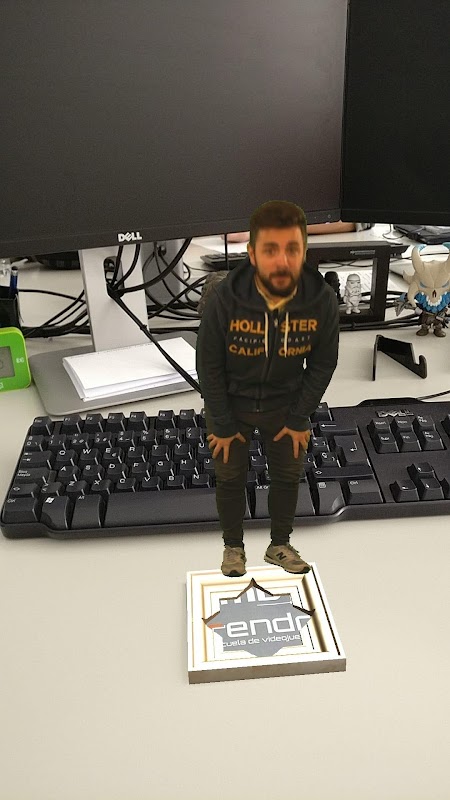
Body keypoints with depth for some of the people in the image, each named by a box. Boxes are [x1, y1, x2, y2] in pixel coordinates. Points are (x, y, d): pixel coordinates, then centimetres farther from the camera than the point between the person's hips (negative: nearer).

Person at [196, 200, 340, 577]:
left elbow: (322, 364, -8)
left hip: (286, 403, 2)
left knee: (289, 475, 16)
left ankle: (280, 545, 41)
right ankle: (233, 546, 40)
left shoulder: (323, 301, -24)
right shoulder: (224, 298, -30)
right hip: (231, 402, -2)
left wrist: (299, 418, -6)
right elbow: (209, 366, -17)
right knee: (231, 478, 15)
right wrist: (222, 425, -10)